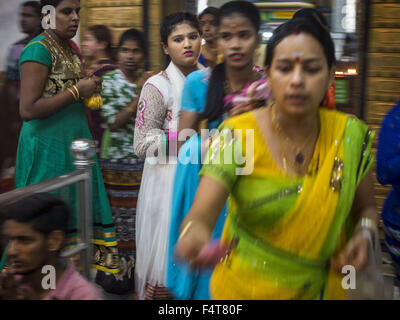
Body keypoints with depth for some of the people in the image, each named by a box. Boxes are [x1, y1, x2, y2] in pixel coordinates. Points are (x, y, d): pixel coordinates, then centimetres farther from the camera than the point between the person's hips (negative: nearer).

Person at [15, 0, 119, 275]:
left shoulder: (71, 47, 12)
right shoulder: (39, 49, -14)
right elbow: (28, 110, -22)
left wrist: (91, 86, 11)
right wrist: (76, 91, -18)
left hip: (76, 142, 8)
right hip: (48, 147, -8)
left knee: (78, 211, 10)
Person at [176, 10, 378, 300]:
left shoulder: (352, 135, -10)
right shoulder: (236, 136, -19)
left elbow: (366, 206, 5)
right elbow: (201, 213, -29)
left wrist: (364, 234, -17)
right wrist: (194, 233, -51)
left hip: (321, 286, 3)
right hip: (246, 287, -2)